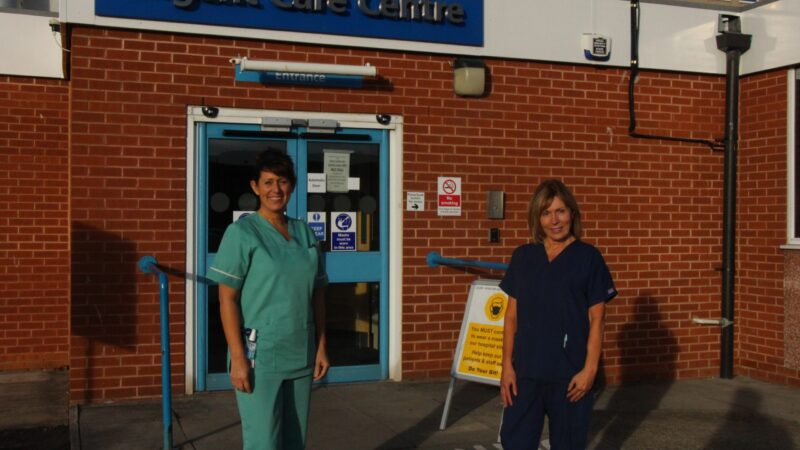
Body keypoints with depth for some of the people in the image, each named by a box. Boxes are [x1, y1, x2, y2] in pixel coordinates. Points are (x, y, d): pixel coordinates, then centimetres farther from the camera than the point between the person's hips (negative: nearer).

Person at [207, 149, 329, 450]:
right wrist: (238, 358, -16)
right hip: (260, 356, -5)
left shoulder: (305, 233, 9)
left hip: (300, 356, 5)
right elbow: (227, 299, -10)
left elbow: (317, 295, 12)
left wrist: (321, 348, 7)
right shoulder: (242, 233, -7)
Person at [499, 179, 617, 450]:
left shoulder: (588, 257, -2)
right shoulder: (523, 257, 6)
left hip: (569, 373, -2)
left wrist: (590, 369, -10)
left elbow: (596, 319, -3)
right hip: (525, 372, 3)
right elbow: (512, 315, 8)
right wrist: (507, 365, 2)